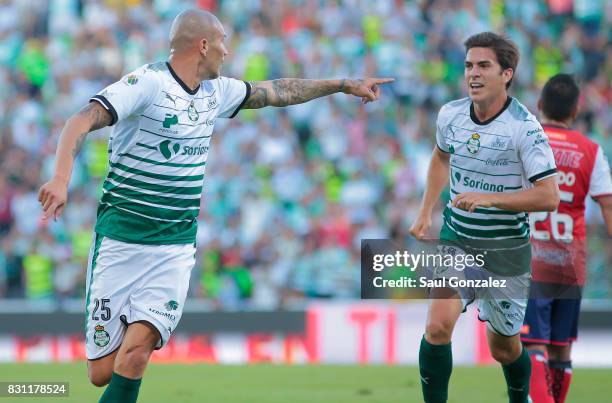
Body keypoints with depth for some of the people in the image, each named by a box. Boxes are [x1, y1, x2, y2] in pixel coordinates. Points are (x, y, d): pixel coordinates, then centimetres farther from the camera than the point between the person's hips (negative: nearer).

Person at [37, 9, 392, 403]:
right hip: (120, 241, -4)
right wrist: (61, 178, -41)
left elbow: (277, 92, 26)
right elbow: (84, 120, -25)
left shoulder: (216, 91, 10)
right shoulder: (147, 83, -13)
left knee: (133, 358, -16)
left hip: (176, 249, 5)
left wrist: (345, 85, 32)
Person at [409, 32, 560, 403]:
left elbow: (549, 196, -22)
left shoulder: (524, 127, -19)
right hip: (456, 239, 3)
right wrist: (426, 212, 16)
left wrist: (488, 198, -30)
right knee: (438, 326, -20)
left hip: (506, 249, -3)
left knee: (504, 346, 12)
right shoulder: (450, 114, -3)